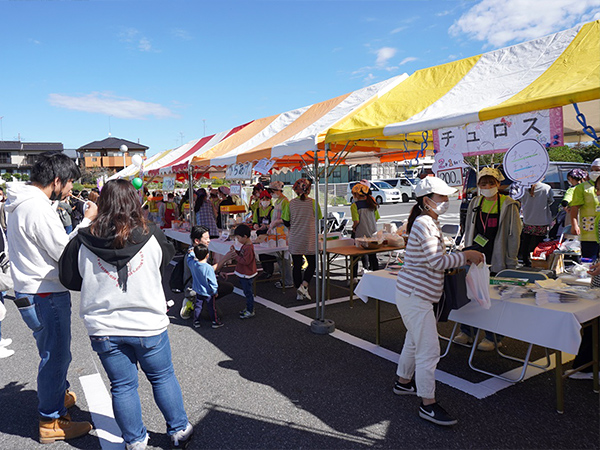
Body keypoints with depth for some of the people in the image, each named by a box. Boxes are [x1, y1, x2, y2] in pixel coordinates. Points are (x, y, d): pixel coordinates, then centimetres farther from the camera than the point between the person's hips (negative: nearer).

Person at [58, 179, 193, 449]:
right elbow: (167, 257, 7)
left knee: (122, 386, 15)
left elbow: (69, 279, 2)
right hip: (149, 326, -1)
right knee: (163, 377, 17)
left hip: (104, 330, 1)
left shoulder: (83, 243, -11)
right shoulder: (151, 237, -13)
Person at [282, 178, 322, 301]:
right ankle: (304, 285, -4)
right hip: (309, 239, -2)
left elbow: (286, 222, 4)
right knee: (312, 264, 14)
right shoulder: (313, 203, -8)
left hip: (294, 239, 2)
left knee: (297, 266, 9)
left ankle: (299, 293, 15)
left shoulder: (291, 203, -4)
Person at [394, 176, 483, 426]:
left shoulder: (429, 223, 14)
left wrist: (460, 258, 11)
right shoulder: (424, 224, -19)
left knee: (414, 341, 23)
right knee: (429, 350, -5)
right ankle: (428, 405, 6)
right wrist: (466, 256, -12)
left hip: (413, 294, 11)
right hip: (415, 296, -11)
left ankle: (403, 382, 41)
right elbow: (437, 262, -23)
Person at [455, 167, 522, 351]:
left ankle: (492, 337, 16)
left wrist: (511, 263, -6)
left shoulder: (508, 205, -3)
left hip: (497, 259, -4)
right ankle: (466, 331, 20)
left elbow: (514, 235, -3)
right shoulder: (475, 203, 10)